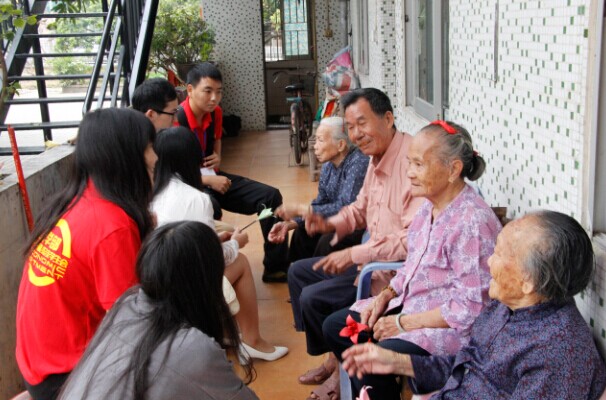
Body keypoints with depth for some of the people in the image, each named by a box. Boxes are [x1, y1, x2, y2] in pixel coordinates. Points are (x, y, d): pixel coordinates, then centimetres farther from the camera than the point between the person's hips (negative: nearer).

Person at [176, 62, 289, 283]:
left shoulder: (215, 113, 1)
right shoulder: (177, 119, -23)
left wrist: (217, 157, 2)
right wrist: (209, 180, -26)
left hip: (213, 177, 8)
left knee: (270, 195, -4)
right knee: (210, 208, -43)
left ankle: (276, 267, 4)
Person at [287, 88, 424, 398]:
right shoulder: (377, 159, 5)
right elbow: (360, 209, 20)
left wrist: (356, 254, -25)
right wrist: (332, 224, 0)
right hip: (373, 258, 11)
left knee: (314, 298, -16)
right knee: (298, 272, 15)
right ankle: (336, 357, 20)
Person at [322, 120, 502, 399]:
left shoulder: (473, 222, -26)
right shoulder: (430, 205, 1)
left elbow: (469, 308, -25)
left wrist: (404, 323, -19)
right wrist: (387, 294, 0)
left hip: (449, 327, -9)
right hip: (409, 304, 9)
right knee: (334, 327, 10)